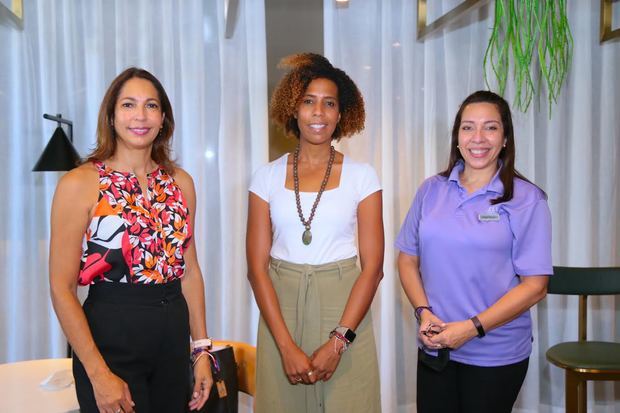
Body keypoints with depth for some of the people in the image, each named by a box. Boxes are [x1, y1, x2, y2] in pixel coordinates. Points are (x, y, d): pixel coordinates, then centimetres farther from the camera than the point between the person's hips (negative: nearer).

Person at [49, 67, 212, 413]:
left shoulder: (180, 182, 4)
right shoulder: (80, 183, -10)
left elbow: (190, 269, 9)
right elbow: (62, 287, -10)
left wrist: (202, 348, 6)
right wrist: (99, 375, -14)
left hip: (173, 338, 5)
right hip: (111, 337, -4)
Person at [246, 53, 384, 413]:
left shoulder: (362, 176, 0)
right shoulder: (268, 177, 2)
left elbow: (373, 266, -4)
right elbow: (257, 266, -3)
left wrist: (337, 342, -12)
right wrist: (287, 346, -11)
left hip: (343, 310, -1)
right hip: (280, 312, 1)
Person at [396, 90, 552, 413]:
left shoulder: (527, 199, -7)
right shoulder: (432, 190, 4)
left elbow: (535, 285, -10)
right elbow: (408, 259, 7)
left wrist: (471, 328, -16)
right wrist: (424, 312, -9)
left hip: (496, 354, -2)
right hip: (434, 350, 3)